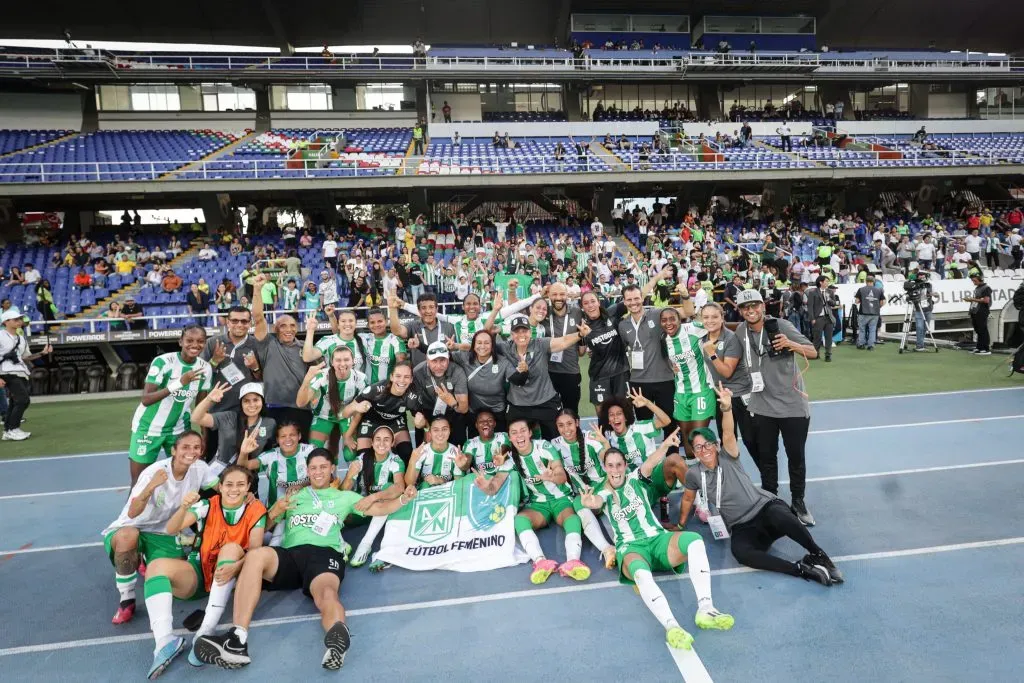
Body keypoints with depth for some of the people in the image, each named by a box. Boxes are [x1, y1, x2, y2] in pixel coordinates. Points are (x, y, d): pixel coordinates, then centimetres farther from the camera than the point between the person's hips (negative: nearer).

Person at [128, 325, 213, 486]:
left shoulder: (205, 368, -8)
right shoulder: (163, 361, -21)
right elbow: (145, 399, -29)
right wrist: (179, 383, -39)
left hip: (179, 429, 4)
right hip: (148, 428, -4)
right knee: (138, 481, 4)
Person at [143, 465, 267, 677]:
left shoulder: (256, 510, -7)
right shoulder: (208, 505, -5)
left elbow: (255, 550, -16)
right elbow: (171, 530, -17)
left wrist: (237, 566, -38)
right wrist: (184, 507, -38)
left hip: (228, 576, -1)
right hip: (197, 574, 1)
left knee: (232, 547, -32)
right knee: (157, 565, -25)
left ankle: (206, 632, -36)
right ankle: (166, 640, -39)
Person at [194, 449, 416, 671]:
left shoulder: (344, 497, 26)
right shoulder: (294, 497, 32)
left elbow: (378, 508, 17)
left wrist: (403, 499, -2)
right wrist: (274, 512, 4)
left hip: (324, 554, -2)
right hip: (289, 554, 2)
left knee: (326, 594, -37)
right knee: (256, 555, -32)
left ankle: (338, 636, -69)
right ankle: (237, 642, -39)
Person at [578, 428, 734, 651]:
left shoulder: (635, 479, 13)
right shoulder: (603, 493, 11)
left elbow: (651, 463, -9)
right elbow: (595, 502, -15)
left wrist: (665, 445, -32)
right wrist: (588, 502, -42)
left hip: (658, 539, 2)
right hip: (630, 547, -2)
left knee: (694, 540, -30)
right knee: (641, 574, -39)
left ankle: (705, 609, -34)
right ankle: (671, 626, -53)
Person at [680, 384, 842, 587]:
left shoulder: (728, 458, -3)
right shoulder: (693, 474, 1)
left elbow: (728, 434, -22)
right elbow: (688, 498, 20)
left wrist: (726, 407, -41)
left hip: (765, 507, -1)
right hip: (742, 528, 1)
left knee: (780, 517, -41)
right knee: (739, 552, -35)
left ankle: (818, 554, -21)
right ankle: (801, 569, -33)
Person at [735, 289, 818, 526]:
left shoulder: (781, 325, -12)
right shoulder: (740, 331, -1)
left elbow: (813, 352, -13)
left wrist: (791, 344, -30)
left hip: (793, 405, -3)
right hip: (762, 407, 3)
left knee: (797, 457, 8)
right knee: (766, 457, 12)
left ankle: (798, 502, 25)